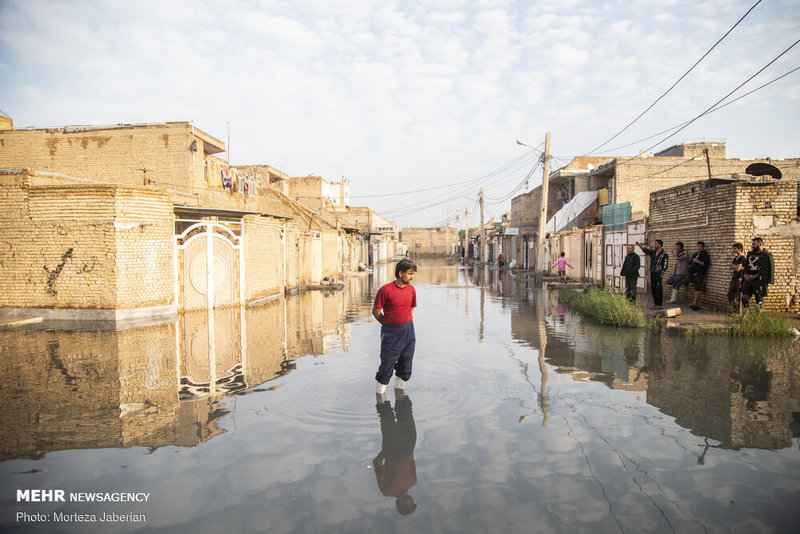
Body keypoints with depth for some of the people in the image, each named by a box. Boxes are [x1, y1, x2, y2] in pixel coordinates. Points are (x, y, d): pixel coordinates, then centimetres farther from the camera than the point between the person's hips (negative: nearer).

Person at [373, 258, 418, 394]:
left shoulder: (411, 290, 3)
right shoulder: (385, 290, -13)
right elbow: (376, 311, -5)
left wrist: (406, 324, 12)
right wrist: (389, 324, 5)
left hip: (408, 332, 5)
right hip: (391, 332, -5)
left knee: (405, 367, 13)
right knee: (386, 366, -2)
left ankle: (399, 391, 30)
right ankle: (379, 394, 12)